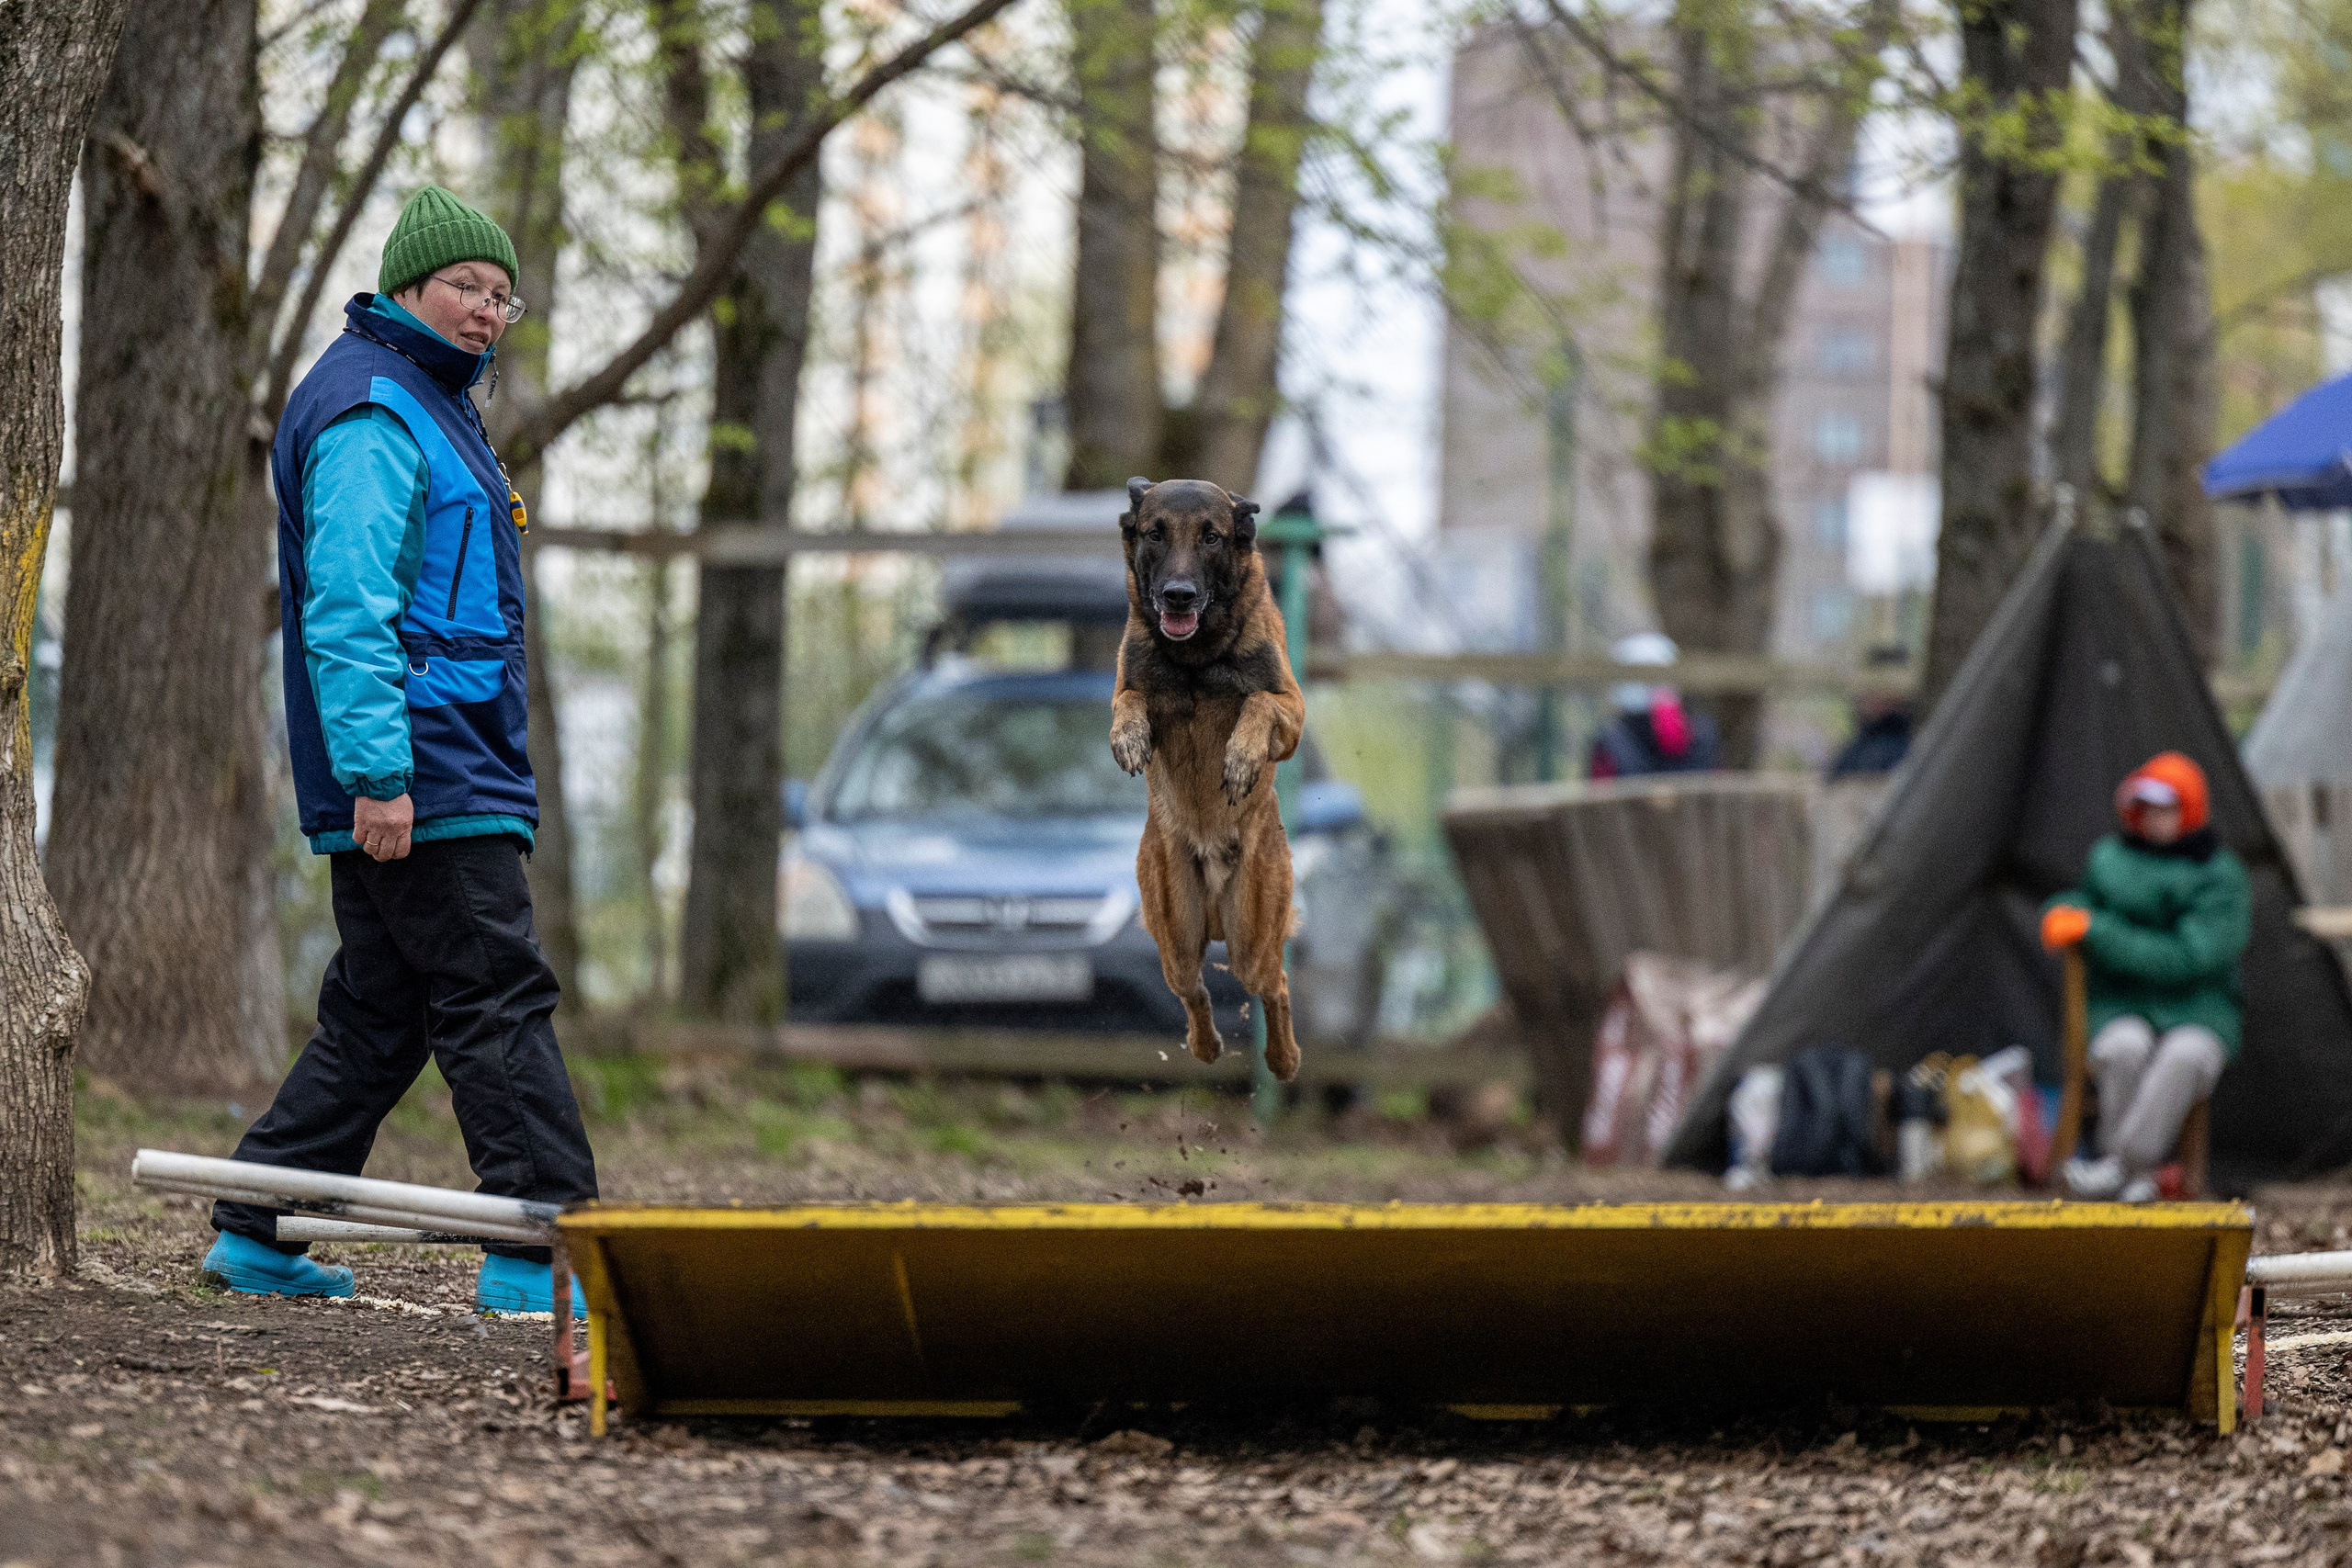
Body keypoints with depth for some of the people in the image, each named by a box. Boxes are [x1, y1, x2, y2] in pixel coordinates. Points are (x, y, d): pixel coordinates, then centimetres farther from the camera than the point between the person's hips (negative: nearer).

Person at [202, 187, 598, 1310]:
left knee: (377, 1018, 12)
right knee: (497, 1001, -11)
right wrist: (378, 773, -25)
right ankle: (536, 1255, -12)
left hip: (434, 779, 11)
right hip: (418, 778, -11)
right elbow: (345, 606, -20)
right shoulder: (371, 412, -11)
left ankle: (257, 1236, 16)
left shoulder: (433, 406, 23)